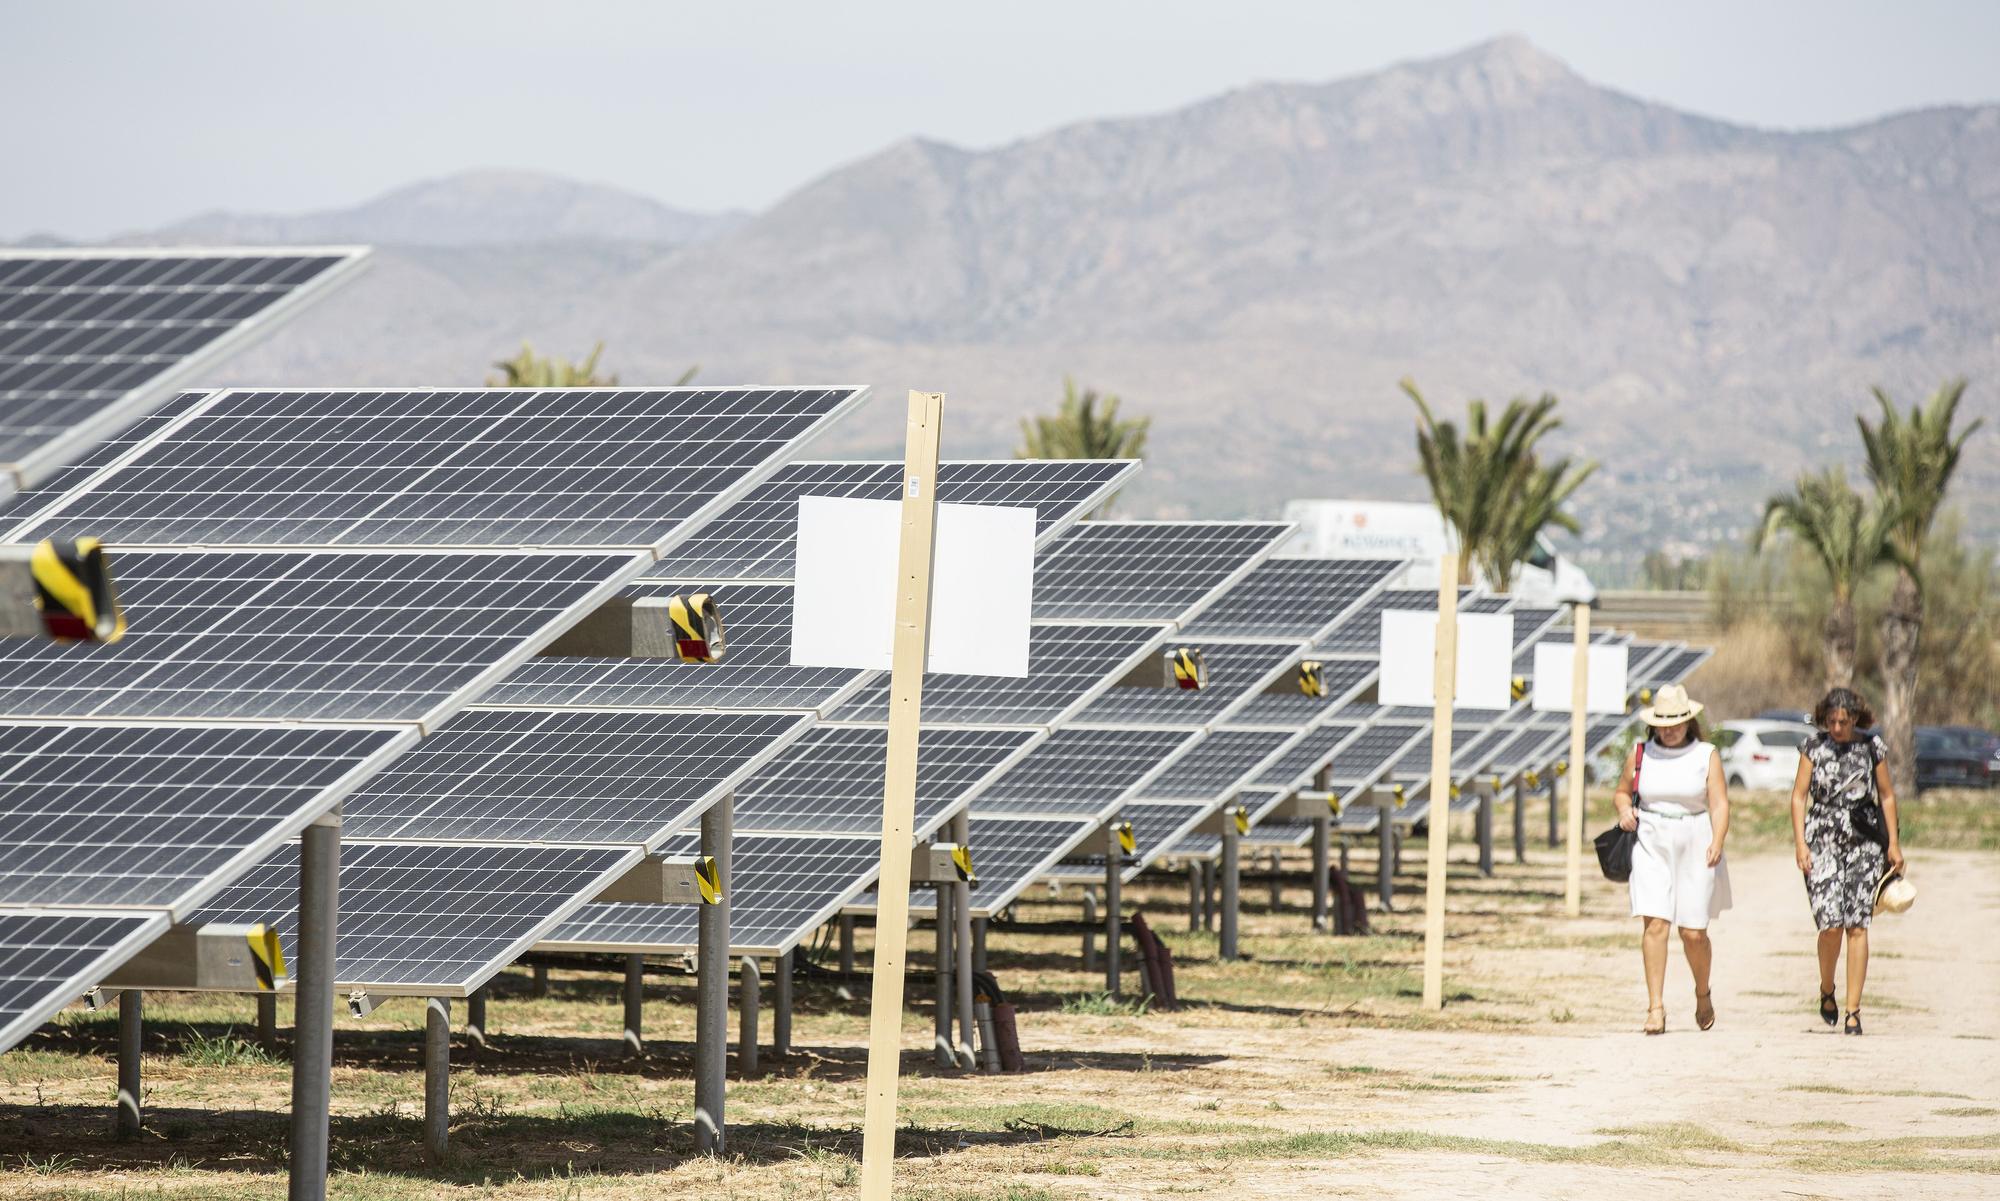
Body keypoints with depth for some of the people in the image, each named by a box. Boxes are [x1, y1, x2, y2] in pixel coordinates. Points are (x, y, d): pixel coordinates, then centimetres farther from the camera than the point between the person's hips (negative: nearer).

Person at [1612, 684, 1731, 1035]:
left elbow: (1719, 805, -5)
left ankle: (1702, 994, 29)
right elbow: (1622, 791, 21)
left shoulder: (1706, 757, 1)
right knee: (1654, 925, -13)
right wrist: (1624, 810, -3)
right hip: (1653, 847, 1)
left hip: (1695, 848, -1)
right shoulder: (1640, 755, 7)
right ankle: (1655, 1006, -11)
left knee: (1694, 932, 0)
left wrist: (1717, 843, -21)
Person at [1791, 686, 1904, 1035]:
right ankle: (1826, 990, 16)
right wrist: (1800, 843, -6)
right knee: (1830, 924, -12)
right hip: (1822, 840, -1)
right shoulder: (1814, 747, 3)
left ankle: (1853, 1010, -4)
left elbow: (1886, 796, 12)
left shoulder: (1872, 746, 5)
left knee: (1857, 926, -6)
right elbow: (1799, 795, 3)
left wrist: (1894, 843, 7)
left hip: (1864, 843, 1)